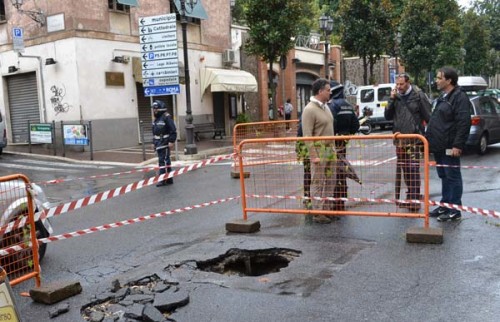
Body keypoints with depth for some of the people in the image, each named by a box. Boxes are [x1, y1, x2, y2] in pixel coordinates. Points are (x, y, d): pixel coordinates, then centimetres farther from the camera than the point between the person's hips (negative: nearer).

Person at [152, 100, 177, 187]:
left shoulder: (166, 117, -12)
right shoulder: (156, 119, 16)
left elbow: (173, 131, -16)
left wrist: (171, 141, -19)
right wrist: (154, 142, 20)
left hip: (165, 144, -9)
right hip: (158, 144, 9)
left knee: (163, 161, -11)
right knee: (166, 161, 13)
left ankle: (163, 179, -9)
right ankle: (169, 179, 19)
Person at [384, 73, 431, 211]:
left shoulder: (418, 96, -4)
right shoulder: (396, 97, 11)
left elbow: (428, 117, -4)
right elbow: (387, 116, 7)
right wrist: (392, 100, -4)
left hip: (414, 139, -5)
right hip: (399, 139, 5)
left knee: (413, 169, -8)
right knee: (404, 170, 11)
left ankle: (415, 199, -4)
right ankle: (409, 197, 22)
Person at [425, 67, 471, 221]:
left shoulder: (459, 97, -13)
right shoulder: (442, 97, 17)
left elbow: (464, 123, -20)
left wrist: (458, 145, -23)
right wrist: (429, 139, 22)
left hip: (450, 148, -9)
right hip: (438, 146, 9)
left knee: (453, 177, -2)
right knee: (443, 177, 15)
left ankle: (455, 210, 5)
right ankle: (444, 205, 25)